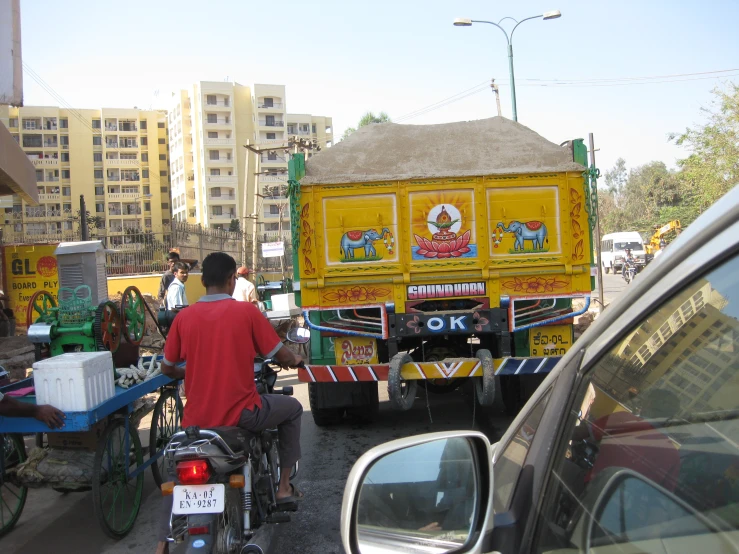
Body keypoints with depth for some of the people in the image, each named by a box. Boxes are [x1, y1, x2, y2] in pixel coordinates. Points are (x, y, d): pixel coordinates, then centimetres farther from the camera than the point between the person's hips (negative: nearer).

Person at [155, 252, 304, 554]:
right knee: (292, 408, 26)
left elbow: (167, 368, 9)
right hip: (242, 414, -3)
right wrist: (296, 360, 21)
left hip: (197, 419, 3)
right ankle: (284, 486, 27)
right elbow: (282, 356, -3)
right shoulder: (246, 311, -8)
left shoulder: (184, 317, 0)